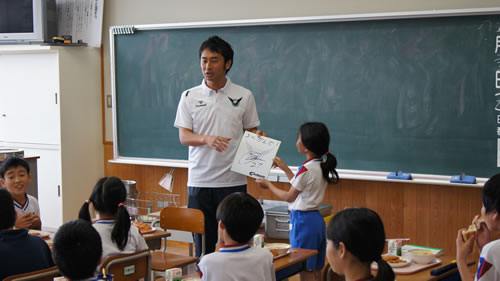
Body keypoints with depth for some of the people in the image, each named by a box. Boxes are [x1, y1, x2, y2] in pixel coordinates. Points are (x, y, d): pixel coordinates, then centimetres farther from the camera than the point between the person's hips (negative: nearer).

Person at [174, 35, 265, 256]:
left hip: (233, 181, -1)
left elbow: (251, 131, 10)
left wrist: (258, 137, -14)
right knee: (202, 242, 7)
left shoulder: (244, 96, 4)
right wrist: (207, 140, -20)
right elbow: (183, 136, 0)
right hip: (199, 180, 1)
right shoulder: (190, 97, 4)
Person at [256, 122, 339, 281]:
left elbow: (289, 197, -9)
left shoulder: (306, 169, -19)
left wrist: (268, 185, 4)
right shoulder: (322, 166, 7)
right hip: (317, 218, 9)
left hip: (303, 220, -9)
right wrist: (284, 168, 25)